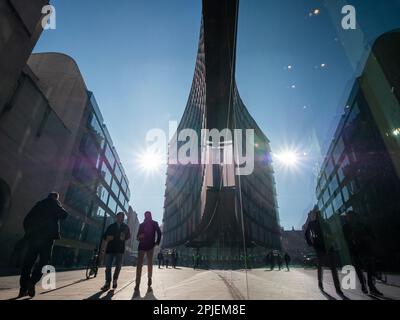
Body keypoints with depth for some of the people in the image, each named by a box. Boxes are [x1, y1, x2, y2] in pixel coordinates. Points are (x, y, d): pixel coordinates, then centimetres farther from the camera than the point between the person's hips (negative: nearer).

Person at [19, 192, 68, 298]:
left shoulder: (39, 204, 23)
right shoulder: (54, 202, 7)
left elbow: (26, 220, 19)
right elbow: (64, 215, -1)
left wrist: (29, 232, 25)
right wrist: (61, 210, 18)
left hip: (33, 235, 5)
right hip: (47, 236, -5)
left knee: (28, 261, 8)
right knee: (44, 260, -1)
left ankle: (23, 288, 5)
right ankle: (32, 282, -18)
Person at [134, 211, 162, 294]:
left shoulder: (154, 223, 7)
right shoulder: (141, 225, 11)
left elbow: (159, 233, 5)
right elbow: (138, 235, 10)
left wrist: (157, 242, -2)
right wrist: (139, 237, -12)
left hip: (150, 246, -1)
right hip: (142, 246, 1)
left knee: (150, 264, 4)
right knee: (139, 264, -9)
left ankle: (149, 284, 12)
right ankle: (137, 286, -13)